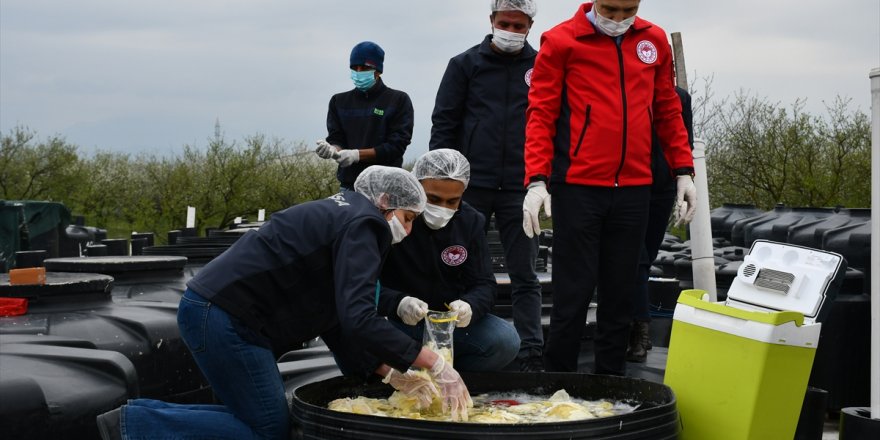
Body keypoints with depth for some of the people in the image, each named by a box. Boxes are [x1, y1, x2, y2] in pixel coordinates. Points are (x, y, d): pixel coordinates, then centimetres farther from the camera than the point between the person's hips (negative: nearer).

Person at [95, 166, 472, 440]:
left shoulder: (337, 218, 21)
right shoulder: (360, 226, -10)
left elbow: (335, 323, 18)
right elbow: (358, 319, -24)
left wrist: (391, 375, 10)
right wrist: (434, 363, -21)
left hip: (212, 310, 10)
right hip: (224, 317, -10)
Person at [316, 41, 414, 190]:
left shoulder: (398, 100, 4)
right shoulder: (339, 101, 14)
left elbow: (397, 145, -5)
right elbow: (336, 138, 8)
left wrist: (358, 154, -15)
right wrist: (333, 149, -18)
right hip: (349, 185, 3)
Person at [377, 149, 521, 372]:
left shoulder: (471, 222, 0)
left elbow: (484, 285, -1)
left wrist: (470, 306, -26)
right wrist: (397, 303, -37)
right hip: (395, 322, -3)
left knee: (506, 340, -21)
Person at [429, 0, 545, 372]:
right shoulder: (465, 64, 7)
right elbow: (444, 123, 5)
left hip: (520, 188, 0)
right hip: (471, 184, 0)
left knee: (524, 276, 2)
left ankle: (531, 355, 5)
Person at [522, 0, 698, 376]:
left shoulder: (654, 41, 10)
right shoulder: (561, 41, -2)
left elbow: (668, 111, 17)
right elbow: (541, 114, -4)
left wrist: (684, 171, 11)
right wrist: (537, 179, -13)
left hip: (633, 189, 4)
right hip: (578, 189, -4)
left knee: (620, 293, 10)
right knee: (574, 292, -1)